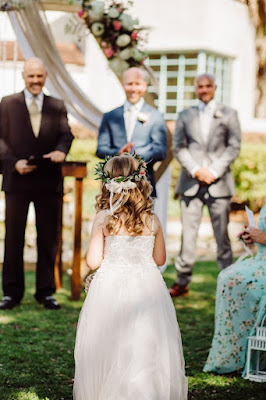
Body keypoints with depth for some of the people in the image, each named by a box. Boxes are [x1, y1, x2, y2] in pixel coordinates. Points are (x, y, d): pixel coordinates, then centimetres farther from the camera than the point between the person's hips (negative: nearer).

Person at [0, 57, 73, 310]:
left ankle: (45, 291, 15)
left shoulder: (57, 106, 11)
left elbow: (66, 133, 1)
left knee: (48, 238, 6)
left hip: (48, 181, 2)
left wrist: (61, 149, -21)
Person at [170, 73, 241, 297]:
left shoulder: (228, 114, 10)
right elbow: (178, 147, 8)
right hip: (191, 182, 2)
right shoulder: (186, 116, 15)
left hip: (219, 182, -1)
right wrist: (195, 170, -8)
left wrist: (214, 171, -8)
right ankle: (183, 282, 7)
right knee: (188, 233, 1)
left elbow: (234, 146, 3)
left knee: (222, 234, -2)